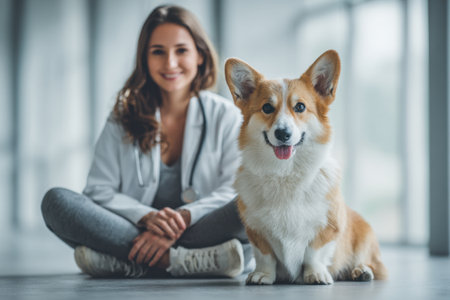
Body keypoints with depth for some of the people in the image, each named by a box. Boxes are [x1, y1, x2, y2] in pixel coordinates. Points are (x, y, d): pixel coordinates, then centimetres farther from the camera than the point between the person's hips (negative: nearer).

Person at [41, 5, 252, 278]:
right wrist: (147, 217, -19)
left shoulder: (225, 115, 7)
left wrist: (181, 219, -22)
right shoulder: (124, 116, 10)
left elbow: (235, 190, -4)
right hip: (137, 233, 1)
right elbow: (99, 191, 2)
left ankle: (120, 260, -34)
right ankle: (184, 260, -33)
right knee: (56, 200, -21)